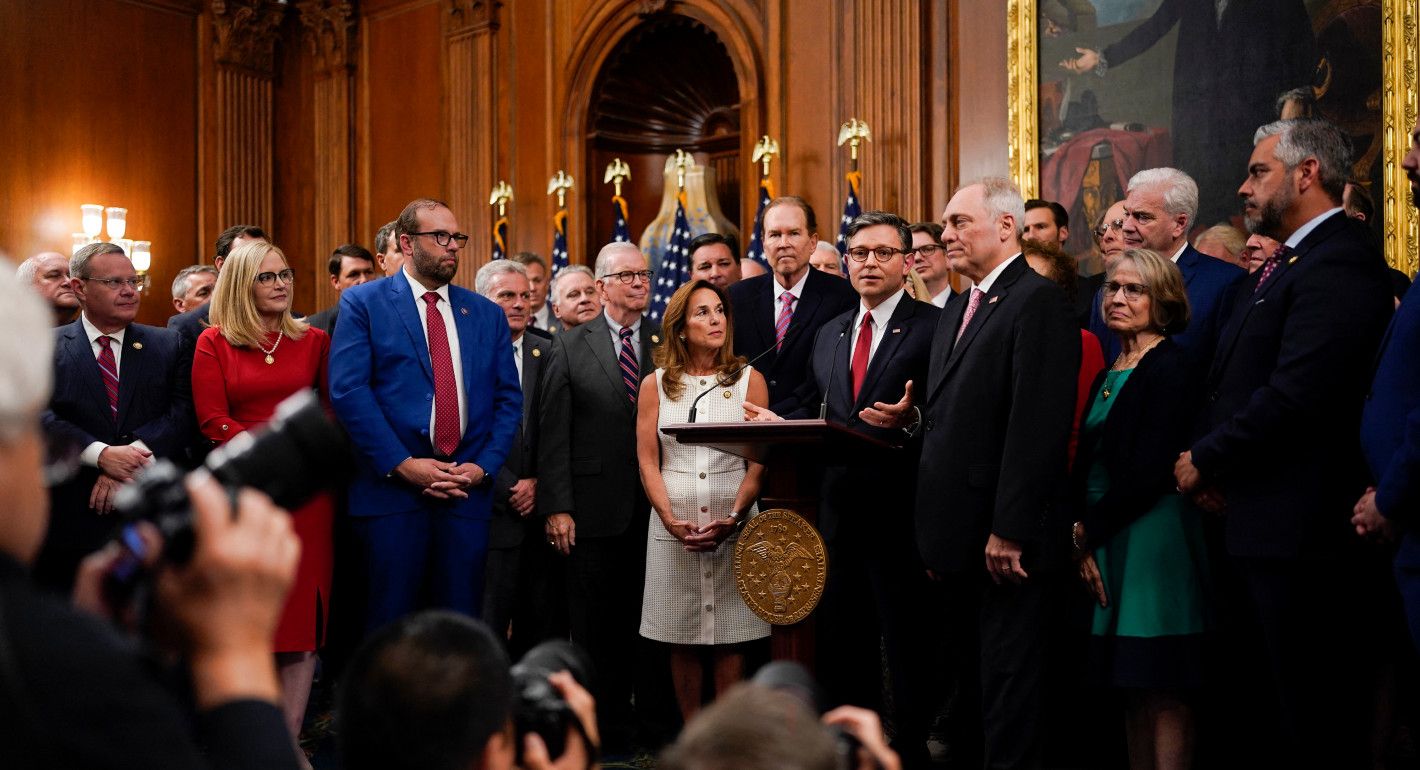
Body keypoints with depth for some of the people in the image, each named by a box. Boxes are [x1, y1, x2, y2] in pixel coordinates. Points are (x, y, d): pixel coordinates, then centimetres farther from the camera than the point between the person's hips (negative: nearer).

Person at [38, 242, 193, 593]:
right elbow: (40, 416, -7)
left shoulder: (168, 346, 9)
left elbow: (182, 414, -2)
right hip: (72, 521, -1)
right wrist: (102, 455, -20)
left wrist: (129, 461, -16)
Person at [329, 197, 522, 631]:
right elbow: (347, 390, -8)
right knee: (389, 627, 1)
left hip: (468, 492, 4)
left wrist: (484, 466, -4)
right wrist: (402, 465, -13)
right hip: (391, 491, -3)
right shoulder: (363, 303, 2)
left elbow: (509, 399, 11)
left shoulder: (487, 314, 14)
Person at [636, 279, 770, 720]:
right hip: (673, 525, 1)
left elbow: (760, 460, 0)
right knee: (681, 641, 2)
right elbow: (647, 461, 4)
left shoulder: (749, 380, 6)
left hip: (733, 526, -1)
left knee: (730, 641, -2)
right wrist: (671, 519, -11)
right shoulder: (655, 385, 9)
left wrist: (733, 517, -15)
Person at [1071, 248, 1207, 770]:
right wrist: (1084, 538, 0)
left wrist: (1089, 532, -9)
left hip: (1151, 539, -8)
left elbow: (1147, 472, -16)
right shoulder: (1108, 376, 17)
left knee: (1161, 693, -6)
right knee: (1132, 693, 10)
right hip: (1103, 544, 8)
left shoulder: (1170, 370, -9)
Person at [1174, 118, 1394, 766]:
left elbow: (1295, 394, -24)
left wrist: (1205, 458, -12)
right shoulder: (1279, 269, 19)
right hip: (1258, 525, 10)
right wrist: (1209, 460, 2)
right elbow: (1233, 384, 19)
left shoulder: (1337, 264, -15)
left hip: (1298, 535, -10)